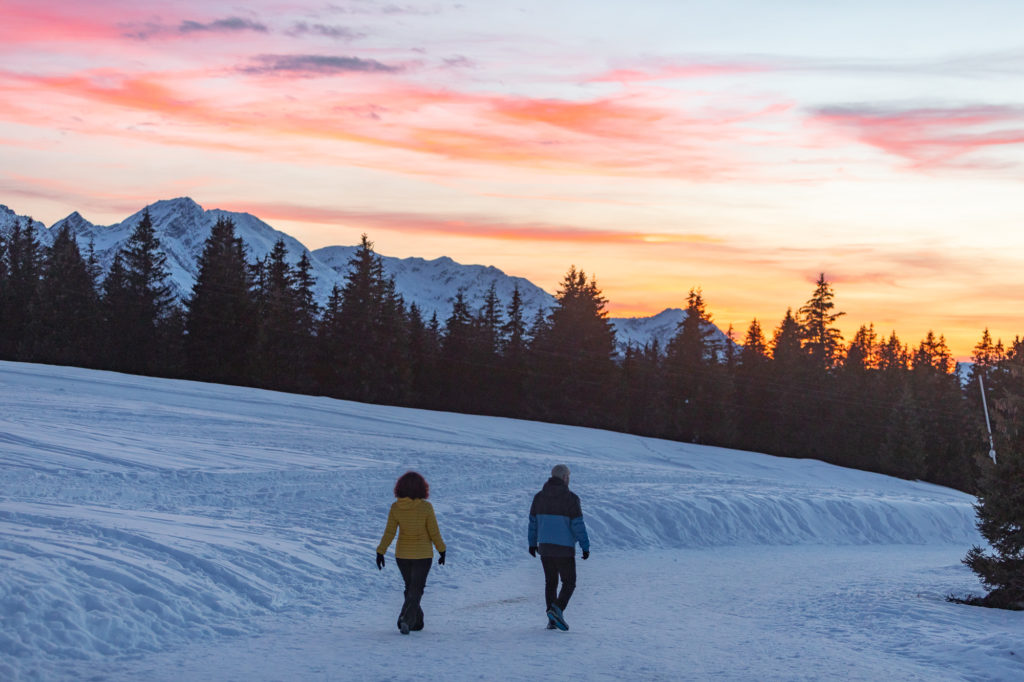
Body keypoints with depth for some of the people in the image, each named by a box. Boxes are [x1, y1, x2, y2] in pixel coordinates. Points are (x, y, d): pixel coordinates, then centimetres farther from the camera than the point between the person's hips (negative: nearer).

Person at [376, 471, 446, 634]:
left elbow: (389, 532, -11)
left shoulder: (395, 508, -10)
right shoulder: (426, 507, -17)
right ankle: (406, 619, -15)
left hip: (402, 554, 3)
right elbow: (434, 532, -11)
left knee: (411, 587, 19)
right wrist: (442, 550, 1)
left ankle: (417, 621, 25)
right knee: (416, 590, 4)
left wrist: (380, 552, -4)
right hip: (423, 554, -3)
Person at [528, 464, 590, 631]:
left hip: (545, 548, 5)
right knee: (569, 583, 5)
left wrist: (532, 543, 23)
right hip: (564, 548, -5)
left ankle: (552, 620, 10)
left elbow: (533, 521, 11)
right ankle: (557, 609, -17)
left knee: (551, 582, 14)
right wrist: (586, 547, -7)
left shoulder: (539, 496, 5)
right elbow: (578, 525, -13)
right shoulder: (570, 498, -12)